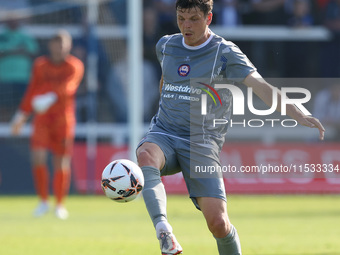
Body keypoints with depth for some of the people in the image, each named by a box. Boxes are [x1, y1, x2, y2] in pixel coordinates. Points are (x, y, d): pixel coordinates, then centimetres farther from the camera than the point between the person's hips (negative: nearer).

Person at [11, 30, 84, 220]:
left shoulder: (75, 66, -3)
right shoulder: (41, 65, 8)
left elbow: (68, 87, -21)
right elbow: (32, 92, 16)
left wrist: (51, 97, -36)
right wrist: (21, 115, 14)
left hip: (64, 119, -2)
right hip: (42, 119, 2)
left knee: (62, 162, -3)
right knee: (38, 157, -12)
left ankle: (60, 204, 13)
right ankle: (43, 201, 4)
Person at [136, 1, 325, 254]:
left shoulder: (225, 53, -5)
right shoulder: (165, 46, 10)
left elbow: (259, 85, -18)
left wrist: (297, 114, -32)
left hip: (201, 145, -3)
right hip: (164, 134, 3)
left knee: (218, 222, -15)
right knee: (145, 156, -36)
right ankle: (163, 230, -51)